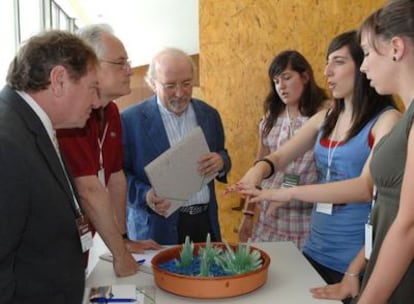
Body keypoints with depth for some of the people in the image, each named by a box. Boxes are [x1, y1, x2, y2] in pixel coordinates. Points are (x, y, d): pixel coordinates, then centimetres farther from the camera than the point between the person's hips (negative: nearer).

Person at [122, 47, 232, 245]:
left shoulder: (209, 114, 6)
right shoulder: (131, 120, -8)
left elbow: (222, 157, 14)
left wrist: (221, 161, -9)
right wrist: (145, 195, -22)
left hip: (206, 223, 4)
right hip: (156, 228, -4)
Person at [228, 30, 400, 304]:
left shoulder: (388, 120, -13)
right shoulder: (325, 119, 6)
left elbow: (371, 186, -25)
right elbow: (279, 158, 6)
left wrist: (290, 193, -31)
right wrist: (258, 170, -17)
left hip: (358, 261, -6)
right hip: (316, 251, 6)